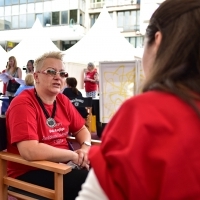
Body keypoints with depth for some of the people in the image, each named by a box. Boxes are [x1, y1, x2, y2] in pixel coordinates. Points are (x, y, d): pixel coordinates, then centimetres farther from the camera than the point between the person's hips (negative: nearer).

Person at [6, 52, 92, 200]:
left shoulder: (62, 100, 5)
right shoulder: (23, 103, -17)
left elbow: (81, 129, 15)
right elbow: (30, 151, -29)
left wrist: (85, 148, -9)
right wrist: (75, 156, -19)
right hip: (29, 172, -7)